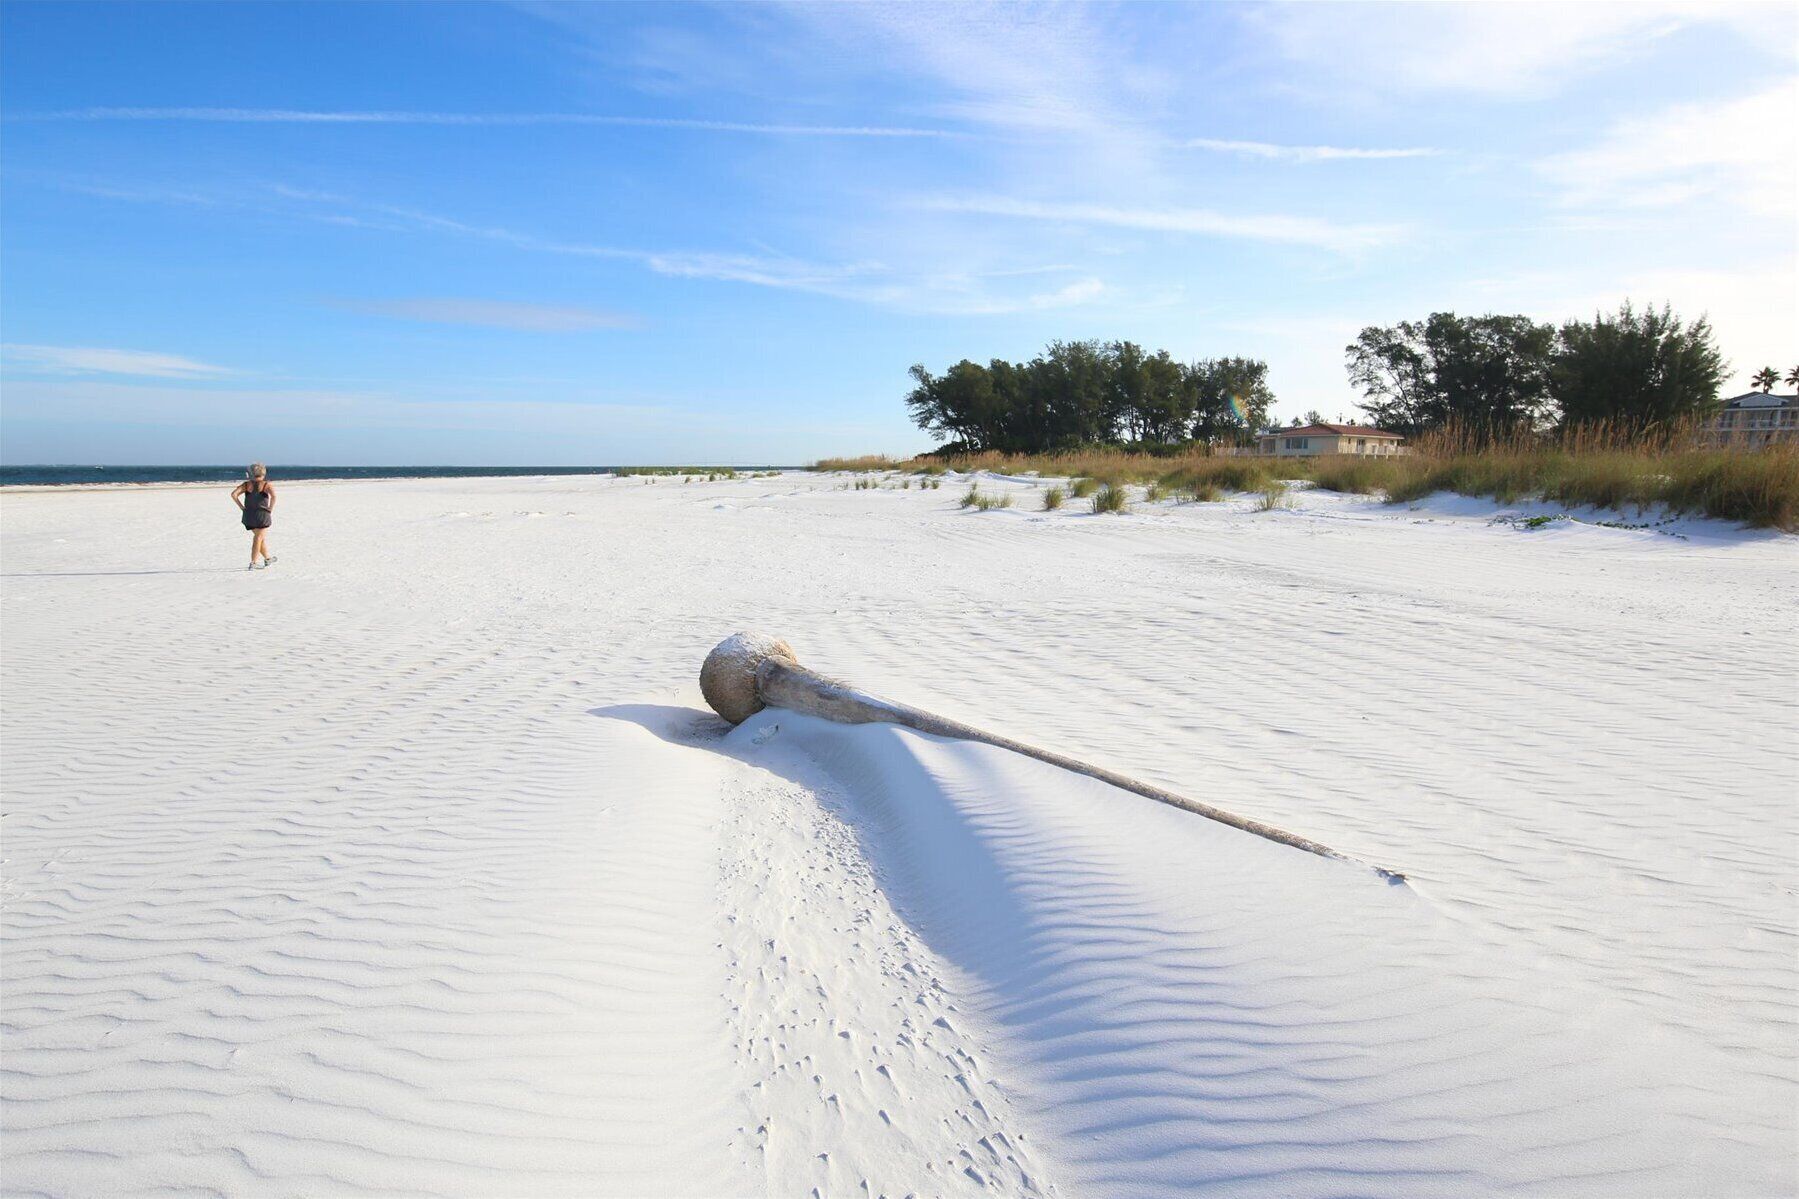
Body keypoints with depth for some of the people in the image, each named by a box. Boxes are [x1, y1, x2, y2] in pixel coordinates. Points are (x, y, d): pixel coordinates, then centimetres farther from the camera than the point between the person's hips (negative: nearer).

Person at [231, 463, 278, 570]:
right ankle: (253, 563, -3)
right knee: (258, 538, 1)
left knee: (261, 537, 21)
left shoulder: (246, 484, 5)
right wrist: (271, 509, -12)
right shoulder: (266, 485, -5)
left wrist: (241, 507, 0)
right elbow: (273, 496, -23)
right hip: (262, 514, -4)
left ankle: (268, 558, 34)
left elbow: (234, 494, -5)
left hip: (248, 516, 4)